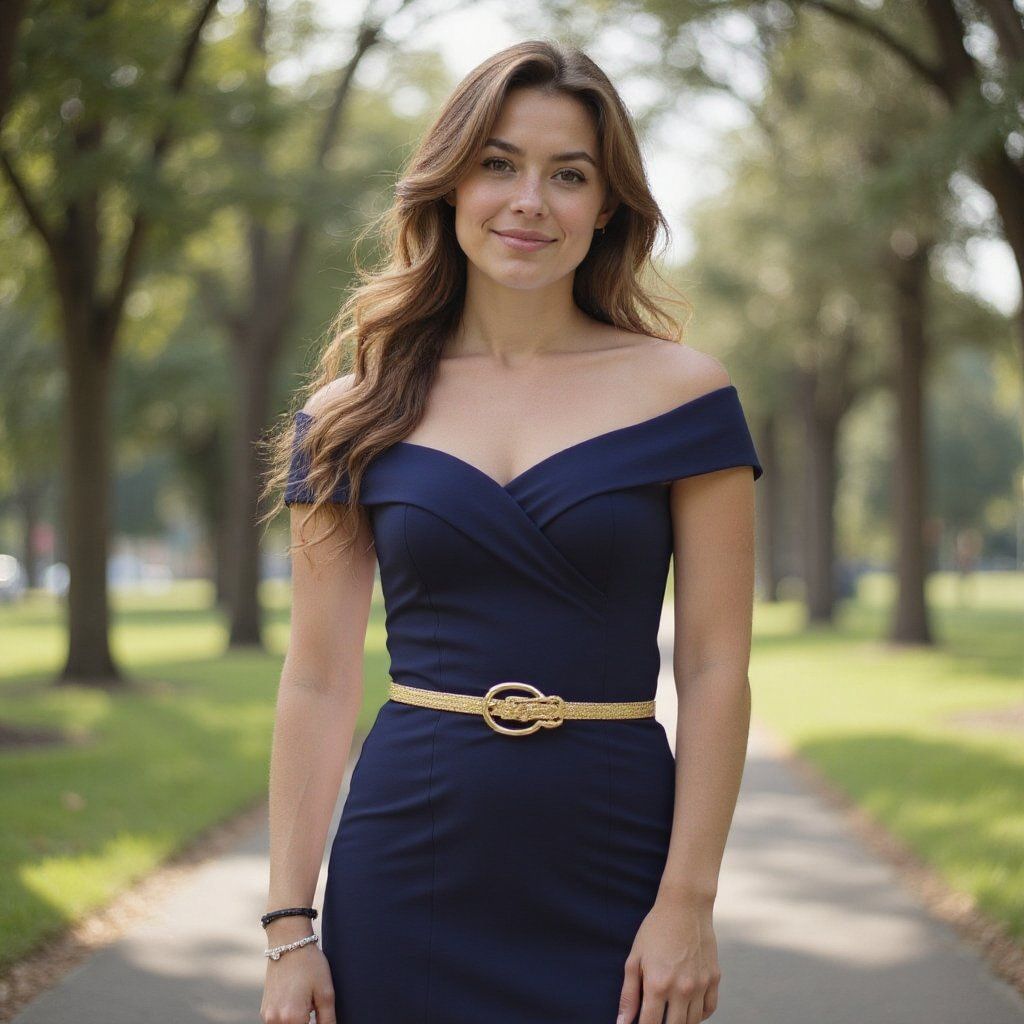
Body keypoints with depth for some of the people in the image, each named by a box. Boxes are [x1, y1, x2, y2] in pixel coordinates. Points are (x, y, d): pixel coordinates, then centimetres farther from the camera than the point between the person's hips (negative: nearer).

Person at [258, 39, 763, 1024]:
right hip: (408, 876, 1)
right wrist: (289, 925, 1)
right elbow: (319, 682, 4)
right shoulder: (352, 413, 3)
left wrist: (688, 902, -8)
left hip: (613, 869, -1)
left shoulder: (682, 392, -1)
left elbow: (714, 668, -3)